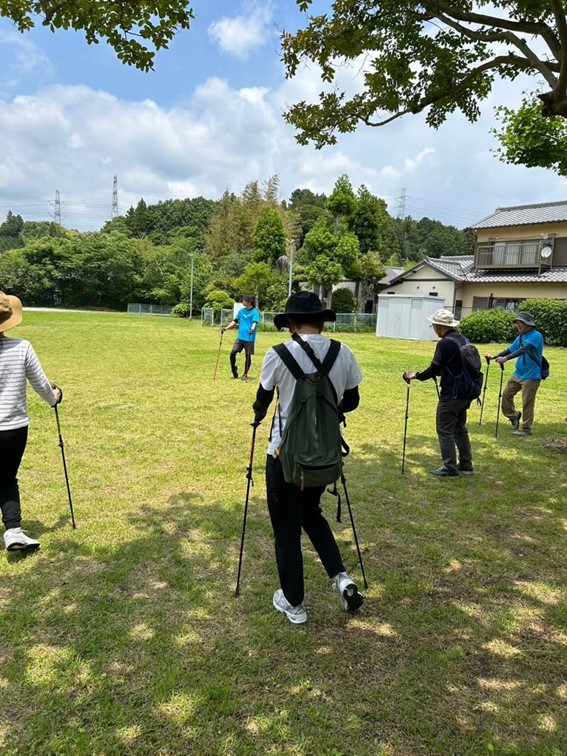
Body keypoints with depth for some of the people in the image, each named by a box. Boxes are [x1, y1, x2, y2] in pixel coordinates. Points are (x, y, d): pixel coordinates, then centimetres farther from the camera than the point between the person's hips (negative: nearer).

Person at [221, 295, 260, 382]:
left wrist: (252, 329, -38)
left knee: (248, 356, 3)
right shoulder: (241, 311, 10)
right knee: (233, 353, -4)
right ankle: (234, 370, 18)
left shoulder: (254, 312, -6)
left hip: (249, 338, -5)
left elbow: (255, 323, -18)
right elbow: (235, 321, 15)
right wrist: (226, 328, 4)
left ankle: (245, 374, 16)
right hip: (240, 336, 5)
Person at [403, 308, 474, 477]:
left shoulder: (445, 343, -16)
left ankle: (450, 468, 4)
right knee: (460, 428, 18)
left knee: (445, 430, 0)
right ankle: (465, 465, 24)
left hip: (450, 395, -9)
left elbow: (434, 369, -16)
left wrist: (416, 376, -2)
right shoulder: (463, 340, 9)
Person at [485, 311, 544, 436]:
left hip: (531, 375, -8)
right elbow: (510, 349, 13)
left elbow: (523, 350, -29)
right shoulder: (521, 337, 9)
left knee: (527, 402, -2)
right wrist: (494, 357, 1)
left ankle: (526, 428, 10)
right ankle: (513, 415, 31)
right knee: (506, 394, 10)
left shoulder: (536, 336, -16)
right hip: (518, 373, 8)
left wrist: (506, 358, -40)